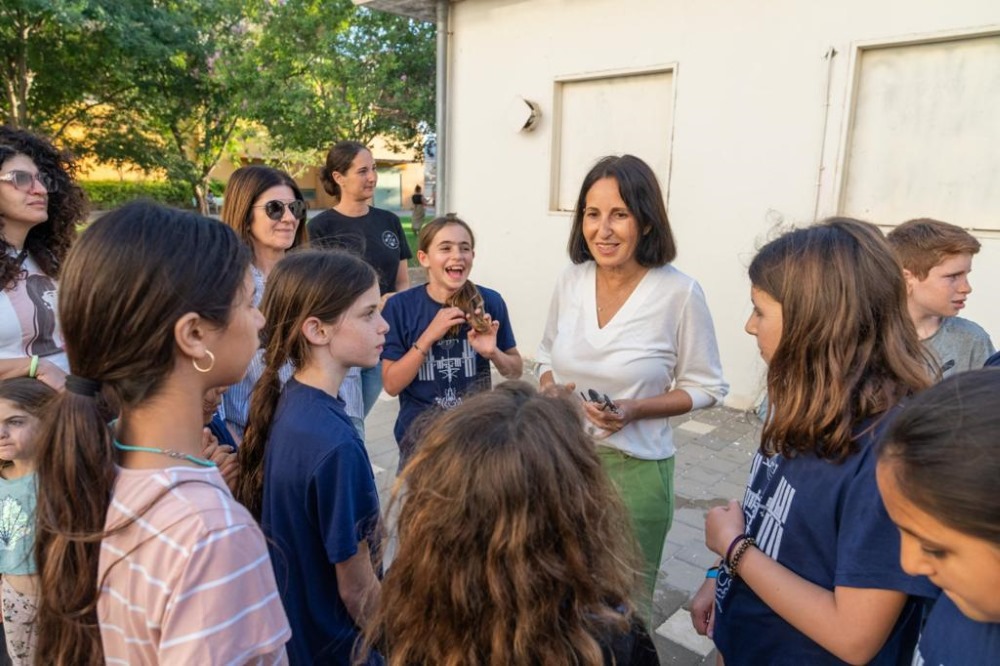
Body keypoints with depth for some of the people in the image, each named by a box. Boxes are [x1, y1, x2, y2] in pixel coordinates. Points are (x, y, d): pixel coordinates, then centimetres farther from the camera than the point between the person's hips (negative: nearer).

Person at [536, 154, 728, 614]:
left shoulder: (680, 294, -16)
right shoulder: (570, 281, -3)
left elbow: (707, 387, -6)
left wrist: (634, 410, -20)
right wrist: (550, 392, -9)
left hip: (634, 469, -4)